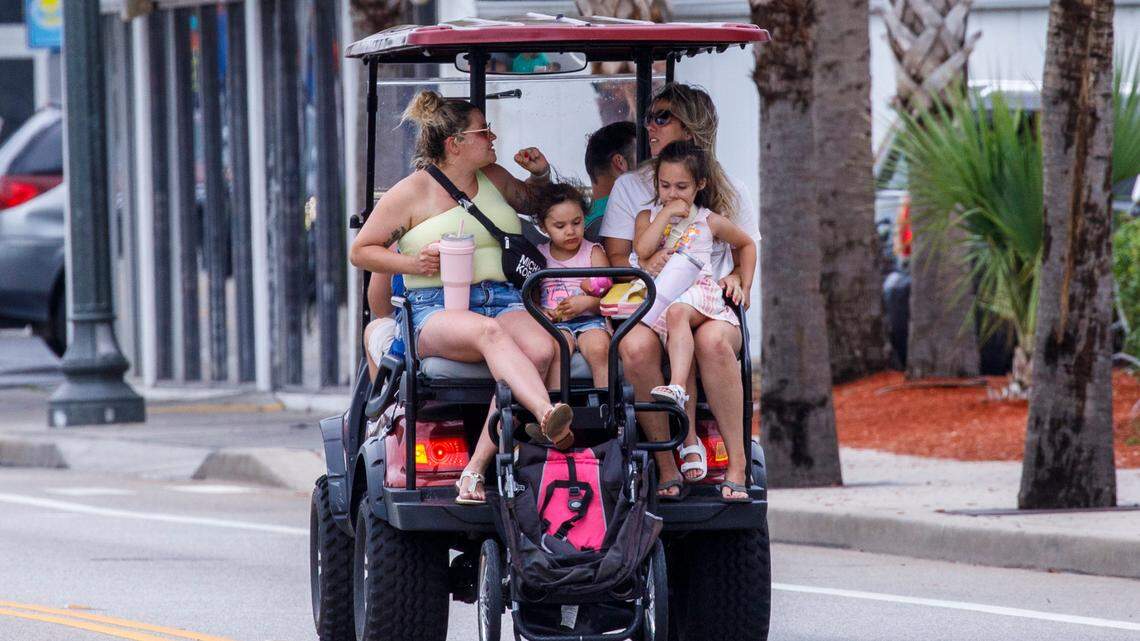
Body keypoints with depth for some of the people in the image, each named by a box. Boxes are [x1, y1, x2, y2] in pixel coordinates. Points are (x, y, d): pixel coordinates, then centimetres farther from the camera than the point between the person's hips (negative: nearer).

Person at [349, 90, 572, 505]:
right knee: (489, 332, -40)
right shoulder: (412, 193, 5)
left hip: (502, 299, 4)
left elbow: (528, 199, 42)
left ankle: (475, 470, -35)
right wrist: (412, 263, -8)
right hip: (436, 310, -4)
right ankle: (546, 414, -65)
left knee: (540, 349, -31)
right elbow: (360, 251, 9)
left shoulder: (493, 178, 20)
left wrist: (540, 175, 18)